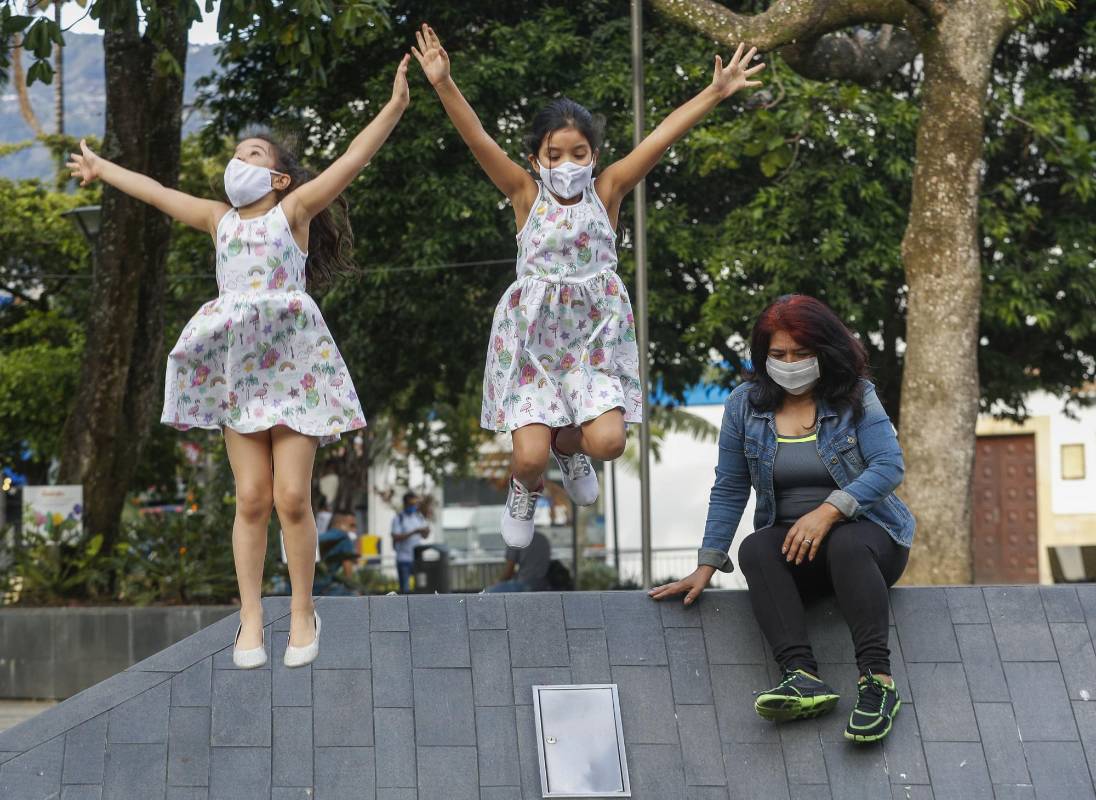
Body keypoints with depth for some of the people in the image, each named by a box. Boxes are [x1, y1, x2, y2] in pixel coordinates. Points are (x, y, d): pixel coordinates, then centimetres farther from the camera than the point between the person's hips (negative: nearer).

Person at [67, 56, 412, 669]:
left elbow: (353, 159, -6)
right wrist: (101, 170, 40)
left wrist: (395, 107, -16)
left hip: (294, 364, -3)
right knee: (252, 497, -1)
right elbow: (155, 192, 29)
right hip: (236, 367, 3)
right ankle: (252, 619, 5)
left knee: (292, 496, -7)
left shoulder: (294, 210, 5)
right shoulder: (220, 219, 17)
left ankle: (303, 612, 7)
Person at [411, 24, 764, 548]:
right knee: (530, 455, -11)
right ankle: (525, 489, 29)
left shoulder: (607, 190, -2)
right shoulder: (525, 193, -6)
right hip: (533, 333, -1)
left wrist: (715, 92, -18)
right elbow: (477, 140, -18)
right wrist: (443, 85, -32)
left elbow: (663, 136, -11)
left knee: (607, 442, -15)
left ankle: (568, 445, 23)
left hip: (594, 332, 1)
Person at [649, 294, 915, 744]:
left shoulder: (856, 397, -2)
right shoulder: (746, 405, 6)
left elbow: (889, 466, -14)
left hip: (865, 529, -3)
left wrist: (829, 510, -27)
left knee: (847, 546, -37)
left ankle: (877, 679, -46)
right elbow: (729, 489, 7)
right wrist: (707, 566, -1)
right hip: (791, 542, 3)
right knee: (755, 550, -31)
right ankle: (804, 678, -47)